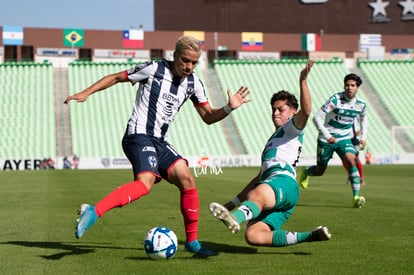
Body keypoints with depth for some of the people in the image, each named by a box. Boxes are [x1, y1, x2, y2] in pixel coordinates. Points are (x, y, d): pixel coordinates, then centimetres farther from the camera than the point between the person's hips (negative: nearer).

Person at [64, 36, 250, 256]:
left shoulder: (193, 83, 12)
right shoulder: (154, 69, -5)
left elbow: (208, 116, 15)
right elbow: (116, 77, 3)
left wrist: (229, 108, -4)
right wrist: (86, 92, -6)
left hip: (159, 142, 7)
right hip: (139, 136, -7)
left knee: (187, 180, -5)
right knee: (145, 183, -30)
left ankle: (192, 241, 6)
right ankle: (94, 211, -38)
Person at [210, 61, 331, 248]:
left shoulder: (292, 128, 18)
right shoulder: (272, 141, 42)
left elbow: (305, 111, -6)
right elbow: (260, 177, 42)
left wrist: (303, 81, -18)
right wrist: (234, 202, 39)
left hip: (283, 181, -7)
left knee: (257, 195, -42)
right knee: (253, 236, -20)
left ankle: (235, 218, -76)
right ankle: (309, 236, -13)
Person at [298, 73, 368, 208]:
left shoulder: (361, 104, -4)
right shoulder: (335, 99, -19)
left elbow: (363, 118, 20)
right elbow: (316, 117, -19)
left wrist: (363, 137, 9)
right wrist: (327, 136, -27)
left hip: (344, 139, 3)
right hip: (326, 140, -3)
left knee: (351, 162, -23)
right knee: (320, 171, 8)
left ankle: (356, 197, -23)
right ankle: (306, 172, 45)